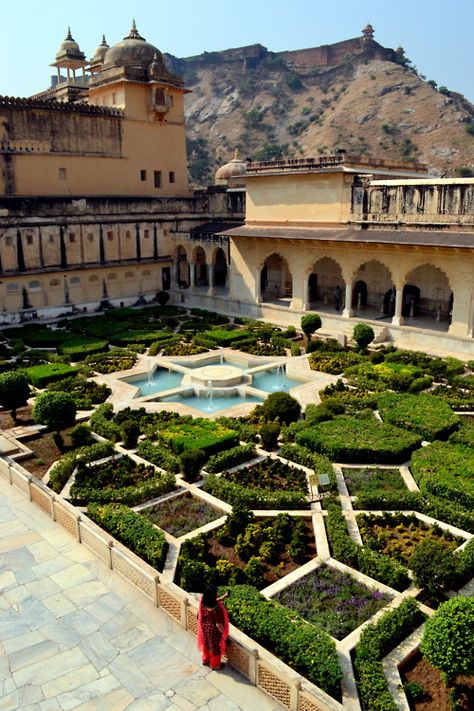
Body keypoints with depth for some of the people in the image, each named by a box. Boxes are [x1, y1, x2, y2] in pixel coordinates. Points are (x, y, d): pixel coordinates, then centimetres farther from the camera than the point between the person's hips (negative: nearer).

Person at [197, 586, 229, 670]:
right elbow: (219, 624, -28)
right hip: (214, 630, -7)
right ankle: (215, 665, 42)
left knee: (206, 645, 31)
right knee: (215, 647, 20)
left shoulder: (203, 602, -16)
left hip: (205, 627, 7)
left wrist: (223, 597, 7)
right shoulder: (216, 608, -38)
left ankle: (205, 660, 53)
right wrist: (224, 632, -10)